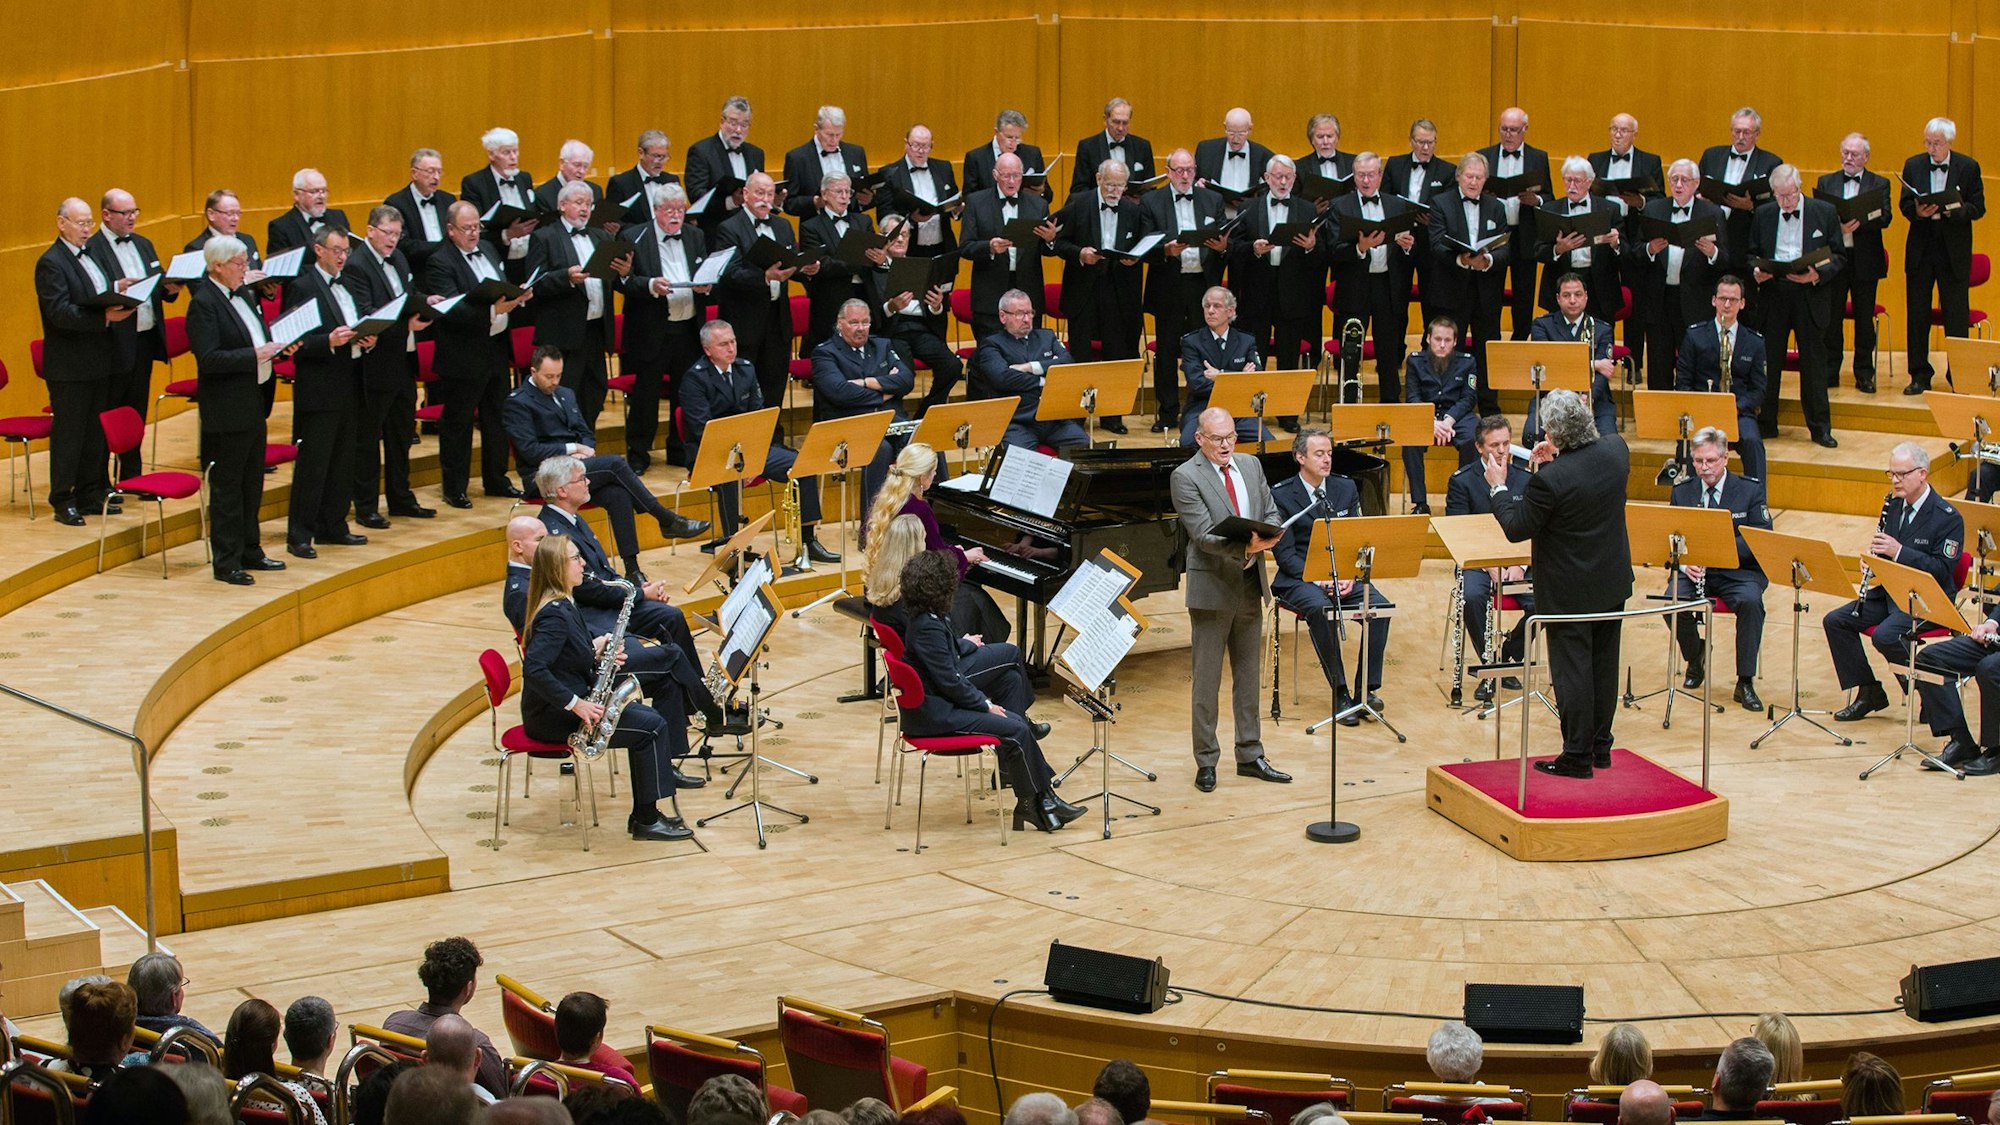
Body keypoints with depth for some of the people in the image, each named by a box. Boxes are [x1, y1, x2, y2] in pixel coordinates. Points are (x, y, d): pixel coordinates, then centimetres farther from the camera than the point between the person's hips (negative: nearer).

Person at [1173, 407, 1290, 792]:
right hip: (1212, 587, -6)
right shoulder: (1186, 477, -12)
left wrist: (1266, 536, -13)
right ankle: (1206, 761, 8)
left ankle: (1250, 755, 23)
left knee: (1248, 674, 14)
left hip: (1250, 586, 6)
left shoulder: (1251, 466, 9)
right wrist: (1244, 547, -33)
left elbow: (1271, 513, 11)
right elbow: (1203, 536, -19)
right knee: (1207, 680, 1)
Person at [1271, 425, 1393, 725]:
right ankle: (1340, 693, -28)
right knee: (1320, 608, -36)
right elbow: (1284, 554, -8)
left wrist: (1349, 575, -13)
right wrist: (1318, 580, -22)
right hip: (1298, 578, -4)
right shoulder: (1280, 495, -5)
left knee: (1380, 605, -24)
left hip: (1344, 574, 4)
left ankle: (1367, 688, -17)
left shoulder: (1346, 488, 10)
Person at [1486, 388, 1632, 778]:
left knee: (1572, 669, 4)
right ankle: (1601, 746, 29)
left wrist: (1499, 487, -3)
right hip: (1612, 581, 7)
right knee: (1604, 662, 18)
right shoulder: (1616, 449, -8)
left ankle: (1577, 755, 11)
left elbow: (1516, 529, -15)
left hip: (1569, 591, -7)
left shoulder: (1551, 479, -28)